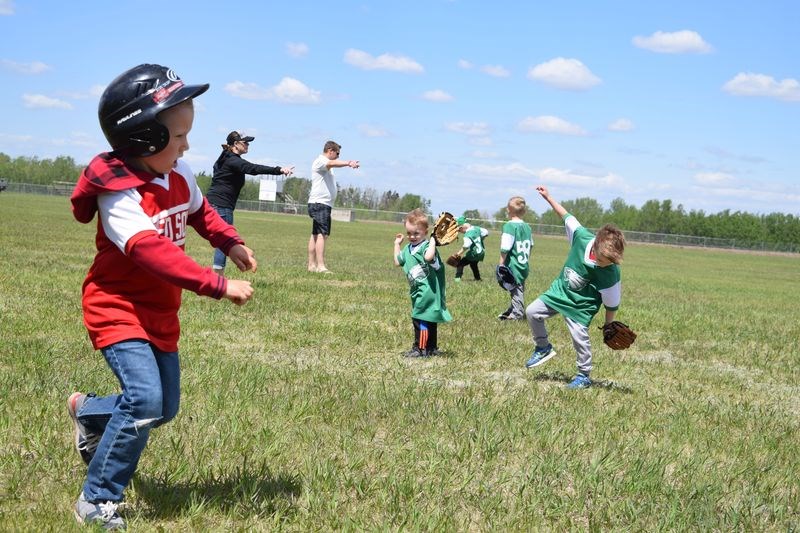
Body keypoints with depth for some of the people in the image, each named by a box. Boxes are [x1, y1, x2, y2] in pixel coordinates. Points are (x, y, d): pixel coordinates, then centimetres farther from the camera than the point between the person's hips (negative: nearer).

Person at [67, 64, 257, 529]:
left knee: (164, 408, 12)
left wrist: (230, 242, 3)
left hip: (161, 313, 8)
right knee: (145, 400, -22)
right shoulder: (118, 194, -26)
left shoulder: (179, 174, -2)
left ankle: (86, 410, 39)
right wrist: (218, 285, -42)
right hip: (119, 311, -8)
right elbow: (152, 251, -37)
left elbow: (198, 210, 20)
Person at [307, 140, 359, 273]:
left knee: (316, 235, 11)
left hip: (325, 204, 11)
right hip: (319, 203, -11)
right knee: (322, 234, -18)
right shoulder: (320, 161, -11)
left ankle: (312, 265, 14)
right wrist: (348, 163, -47)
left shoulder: (327, 165, 26)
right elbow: (332, 163, -31)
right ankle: (321, 266, -25)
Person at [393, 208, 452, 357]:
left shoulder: (426, 246, -17)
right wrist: (397, 244, 20)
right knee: (429, 320, 16)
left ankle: (420, 348, -4)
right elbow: (398, 262, 24)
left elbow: (428, 257, -40)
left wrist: (432, 242, -33)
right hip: (419, 293, 10)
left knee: (420, 319, -9)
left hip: (427, 292, -10)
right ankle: (432, 347, 24)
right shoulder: (408, 249, 11)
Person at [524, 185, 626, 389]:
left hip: (581, 305, -5)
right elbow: (567, 217, -6)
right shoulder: (582, 237, -24)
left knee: (580, 336, -9)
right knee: (532, 312, 5)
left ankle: (584, 376, 12)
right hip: (559, 290, 5)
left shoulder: (611, 274, -29)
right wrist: (548, 197, -2)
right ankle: (543, 348, 25)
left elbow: (612, 304, -16)